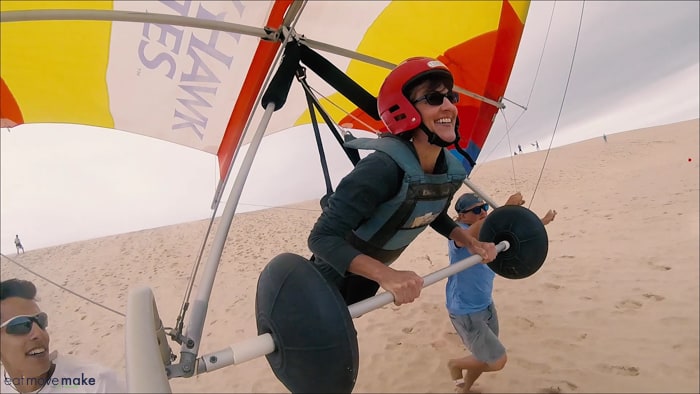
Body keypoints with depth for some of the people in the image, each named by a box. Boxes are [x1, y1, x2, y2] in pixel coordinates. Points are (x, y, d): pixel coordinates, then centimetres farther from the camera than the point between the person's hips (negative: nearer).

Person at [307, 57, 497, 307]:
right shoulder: (382, 168, -38)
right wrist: (386, 275, -51)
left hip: (368, 275, 7)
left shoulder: (452, 170, -13)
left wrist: (470, 241, -7)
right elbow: (323, 237, -39)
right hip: (334, 275, -6)